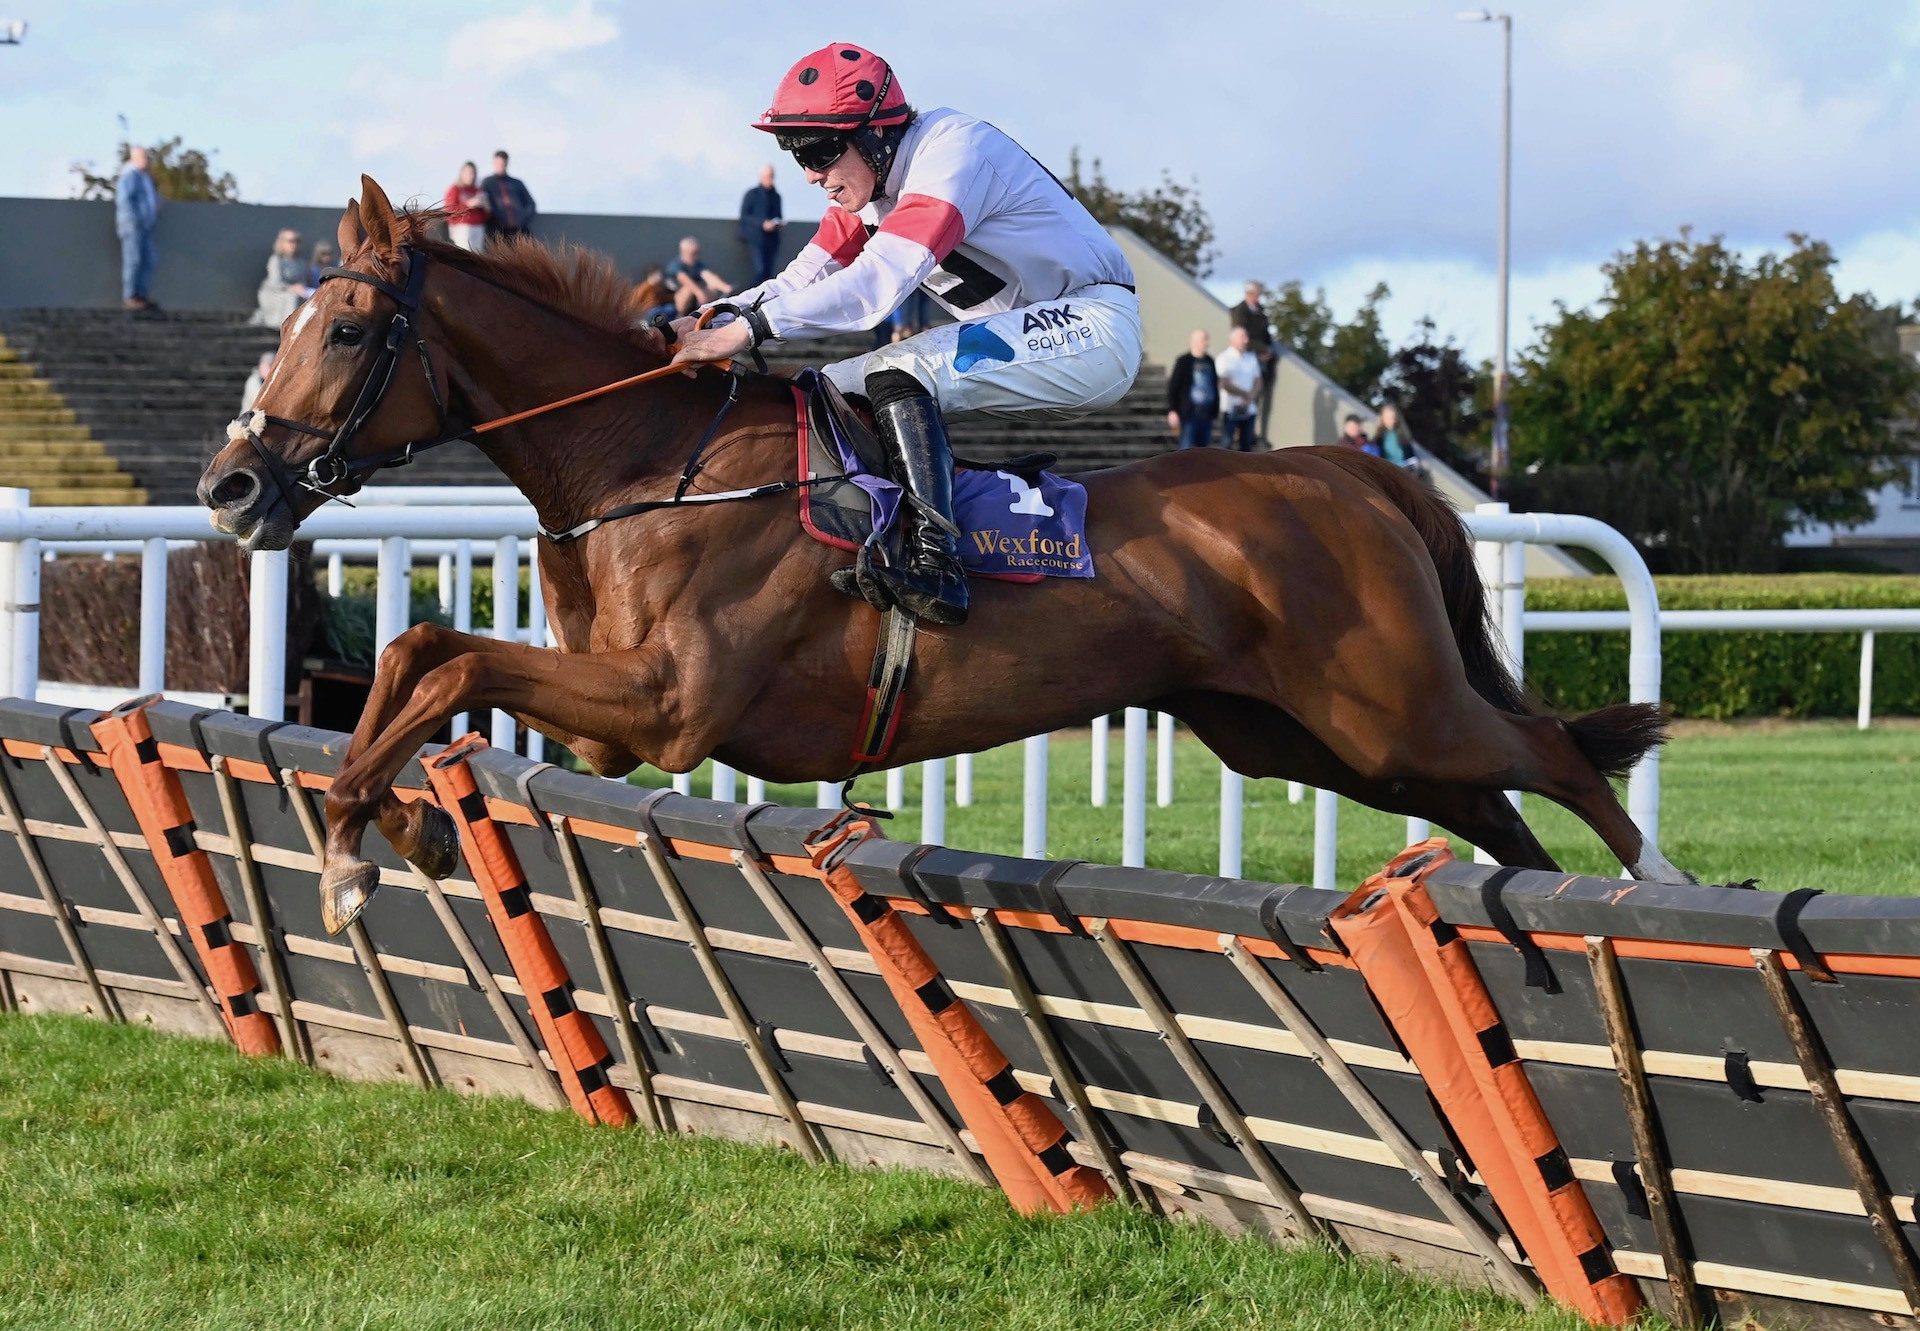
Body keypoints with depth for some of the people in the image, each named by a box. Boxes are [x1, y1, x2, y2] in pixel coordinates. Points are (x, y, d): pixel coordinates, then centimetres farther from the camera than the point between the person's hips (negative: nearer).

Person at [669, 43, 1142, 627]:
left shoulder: (952, 151, -21)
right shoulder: (870, 184, 7)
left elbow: (879, 281, -32)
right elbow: (802, 282, 4)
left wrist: (750, 327, -34)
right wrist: (706, 324, -13)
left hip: (1094, 327, -10)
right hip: (1021, 338, 10)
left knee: (897, 371, -28)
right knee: (833, 386, 3)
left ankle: (934, 565, -37)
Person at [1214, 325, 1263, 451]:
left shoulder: (1251, 358, 15)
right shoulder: (1223, 359, -3)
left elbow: (1257, 382, 11)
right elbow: (1225, 384, -11)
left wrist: (1250, 398, -9)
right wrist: (1246, 394, -8)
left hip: (1249, 410, 6)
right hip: (1230, 410, -6)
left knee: (1246, 445, 6)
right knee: (1227, 444, -8)